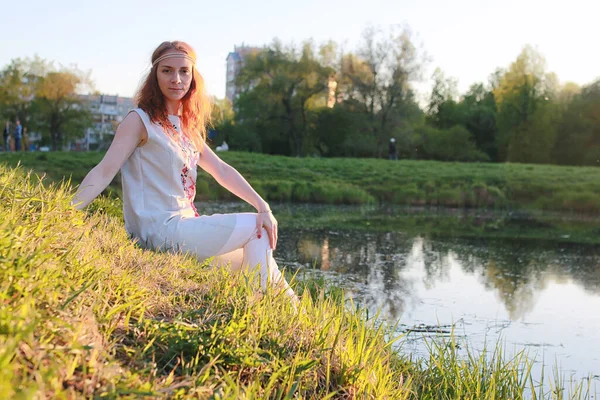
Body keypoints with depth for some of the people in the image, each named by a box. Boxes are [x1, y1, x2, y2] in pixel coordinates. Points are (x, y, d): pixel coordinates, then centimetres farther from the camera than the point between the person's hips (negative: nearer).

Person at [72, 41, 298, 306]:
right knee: (256, 228, -7)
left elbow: (222, 171, 11)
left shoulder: (185, 126, 16)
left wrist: (263, 206, 0)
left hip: (185, 225, 8)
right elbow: (104, 172, -16)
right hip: (161, 231, -8)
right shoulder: (140, 120, -7)